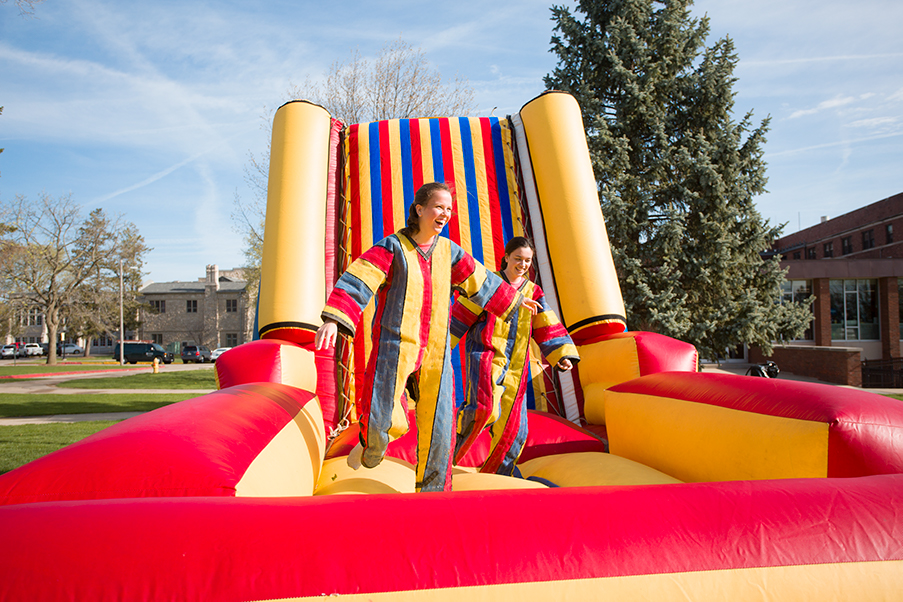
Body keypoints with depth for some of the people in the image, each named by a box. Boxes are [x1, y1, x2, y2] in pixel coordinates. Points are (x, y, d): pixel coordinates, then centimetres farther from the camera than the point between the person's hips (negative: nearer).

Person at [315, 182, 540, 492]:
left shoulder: (449, 251, 12)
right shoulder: (392, 247, -3)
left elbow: (481, 280, 25)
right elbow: (358, 280, -14)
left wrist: (514, 300, 35)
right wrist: (333, 319, -27)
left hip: (435, 350, 5)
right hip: (396, 345, -4)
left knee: (438, 425, 5)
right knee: (383, 418, -12)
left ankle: (432, 490, 21)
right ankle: (371, 446, 25)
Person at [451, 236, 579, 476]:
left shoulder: (533, 292, 14)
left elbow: (547, 328, 10)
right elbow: (461, 315, 2)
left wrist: (563, 355, -4)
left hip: (515, 367, 5)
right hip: (485, 357, -4)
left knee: (513, 429, 4)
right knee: (485, 409, -28)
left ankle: (494, 476, 22)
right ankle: (455, 446, -2)